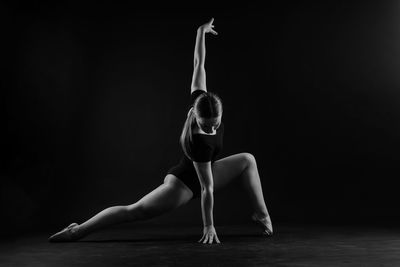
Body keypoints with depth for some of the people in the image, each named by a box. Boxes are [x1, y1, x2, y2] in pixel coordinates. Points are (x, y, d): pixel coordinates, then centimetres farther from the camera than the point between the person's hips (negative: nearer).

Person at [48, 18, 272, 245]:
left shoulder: (199, 101, -22)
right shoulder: (200, 144, -39)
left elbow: (199, 65, -10)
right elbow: (207, 190, -32)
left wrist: (202, 31, 1)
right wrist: (209, 226, -23)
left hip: (204, 173, 9)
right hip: (185, 181, -8)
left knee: (247, 159, 7)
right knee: (135, 211, -12)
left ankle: (262, 214, 12)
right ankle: (78, 231, -9)